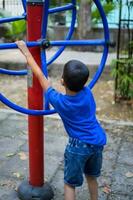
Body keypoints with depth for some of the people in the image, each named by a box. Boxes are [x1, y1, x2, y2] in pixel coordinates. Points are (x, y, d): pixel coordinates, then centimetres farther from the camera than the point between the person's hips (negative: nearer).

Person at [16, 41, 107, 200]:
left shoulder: (59, 101, -19)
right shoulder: (87, 92, -12)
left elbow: (40, 75, -11)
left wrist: (25, 51, -2)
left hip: (78, 146, -4)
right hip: (98, 141, 5)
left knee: (70, 183, 11)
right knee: (91, 176, 25)